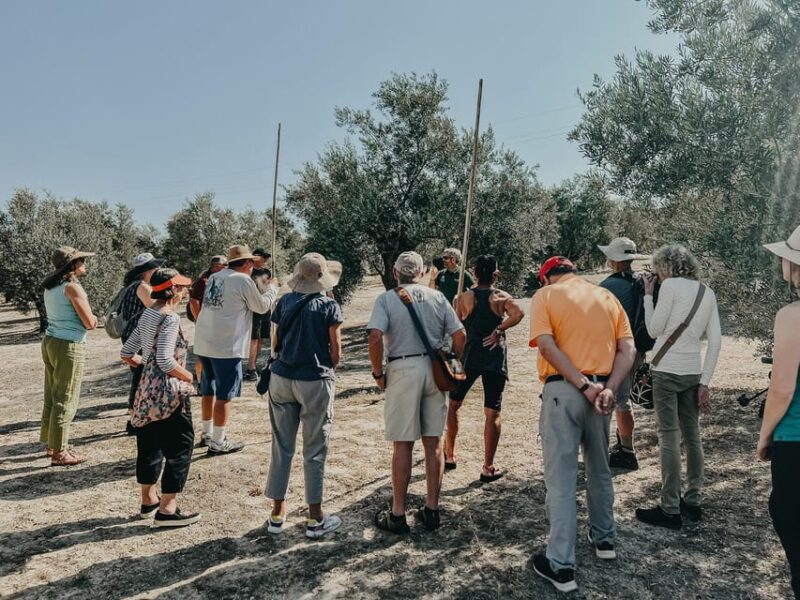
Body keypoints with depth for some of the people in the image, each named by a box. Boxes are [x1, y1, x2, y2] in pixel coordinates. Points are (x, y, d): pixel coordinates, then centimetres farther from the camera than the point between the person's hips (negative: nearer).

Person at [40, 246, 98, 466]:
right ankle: (59, 452, 6)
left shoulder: (50, 287, 11)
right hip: (69, 347, -9)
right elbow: (90, 323, -17)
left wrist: (88, 318, 3)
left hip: (50, 341, 9)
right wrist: (92, 319, 5)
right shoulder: (72, 287, -15)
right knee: (65, 401, -1)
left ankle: (52, 443, 28)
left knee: (52, 397, 16)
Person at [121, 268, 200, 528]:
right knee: (180, 448, 1)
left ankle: (149, 501, 32)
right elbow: (165, 360, -25)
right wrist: (188, 376, -11)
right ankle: (167, 509, 5)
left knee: (149, 445, 18)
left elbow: (126, 355, 13)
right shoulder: (170, 317, -17)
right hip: (168, 392, -9)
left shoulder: (147, 314, 9)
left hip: (147, 390, 9)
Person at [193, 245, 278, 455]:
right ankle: (218, 443, 8)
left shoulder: (214, 277, 10)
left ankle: (207, 434, 33)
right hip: (226, 346, -8)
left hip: (203, 343, 8)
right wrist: (272, 288, 15)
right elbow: (262, 306, -1)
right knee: (224, 396, 1)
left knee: (209, 392, 20)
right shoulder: (243, 280, -11)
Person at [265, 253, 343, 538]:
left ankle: (277, 513, 23)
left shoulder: (285, 302, 3)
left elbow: (276, 342, 8)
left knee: (282, 447, 13)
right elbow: (336, 353, -6)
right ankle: (315, 519, 16)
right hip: (315, 382, -4)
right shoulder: (329, 306, -8)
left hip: (281, 378, 4)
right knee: (314, 451, 7)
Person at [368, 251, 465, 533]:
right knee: (434, 443, 12)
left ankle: (398, 515, 14)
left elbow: (375, 337, -16)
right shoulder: (437, 297, 7)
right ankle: (432, 510, 22)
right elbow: (459, 335, 2)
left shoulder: (386, 299, -3)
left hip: (402, 370, -3)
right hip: (435, 369, 3)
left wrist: (378, 373, -4)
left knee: (402, 444, 4)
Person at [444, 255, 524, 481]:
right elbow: (518, 313, -19)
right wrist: (499, 330, -12)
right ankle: (488, 468, 5)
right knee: (492, 413, 3)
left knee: (453, 404, 18)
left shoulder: (463, 298, 2)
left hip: (468, 355, 1)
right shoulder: (502, 297, 0)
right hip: (495, 357, -1)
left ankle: (449, 455, 26)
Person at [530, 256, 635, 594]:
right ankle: (604, 540, 38)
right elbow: (628, 349, 2)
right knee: (599, 468, 22)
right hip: (602, 389, 5)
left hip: (562, 390, -5)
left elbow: (547, 345, -14)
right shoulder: (607, 296, 13)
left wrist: (583, 385, -15)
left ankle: (561, 566, 5)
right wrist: (609, 389, -8)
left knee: (561, 477, 0)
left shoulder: (545, 295, 0)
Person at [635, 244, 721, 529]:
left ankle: (670, 510, 3)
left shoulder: (671, 285, -9)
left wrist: (648, 296, 3)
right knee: (692, 436, 14)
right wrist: (705, 382, 8)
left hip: (667, 371, -7)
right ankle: (693, 502, 25)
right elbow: (715, 341, 6)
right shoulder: (707, 292, 10)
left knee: (669, 438, -3)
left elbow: (654, 330, -7)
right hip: (693, 373, 7)